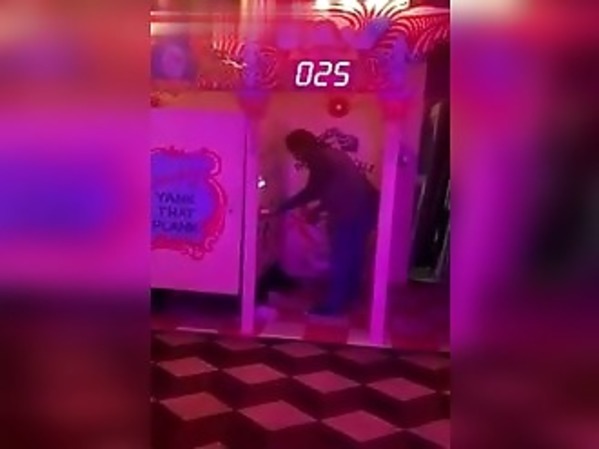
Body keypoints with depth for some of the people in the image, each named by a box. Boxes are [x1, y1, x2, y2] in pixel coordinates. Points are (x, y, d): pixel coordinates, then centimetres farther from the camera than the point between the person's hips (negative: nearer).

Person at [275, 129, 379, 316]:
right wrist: (317, 209, 23)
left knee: (340, 257, -1)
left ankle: (334, 304, 7)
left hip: (353, 212, -10)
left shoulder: (320, 159, -12)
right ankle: (349, 294, 35)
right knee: (353, 253, 21)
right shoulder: (330, 155, 19)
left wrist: (281, 208, -6)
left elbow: (311, 192, -12)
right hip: (366, 206, 10)